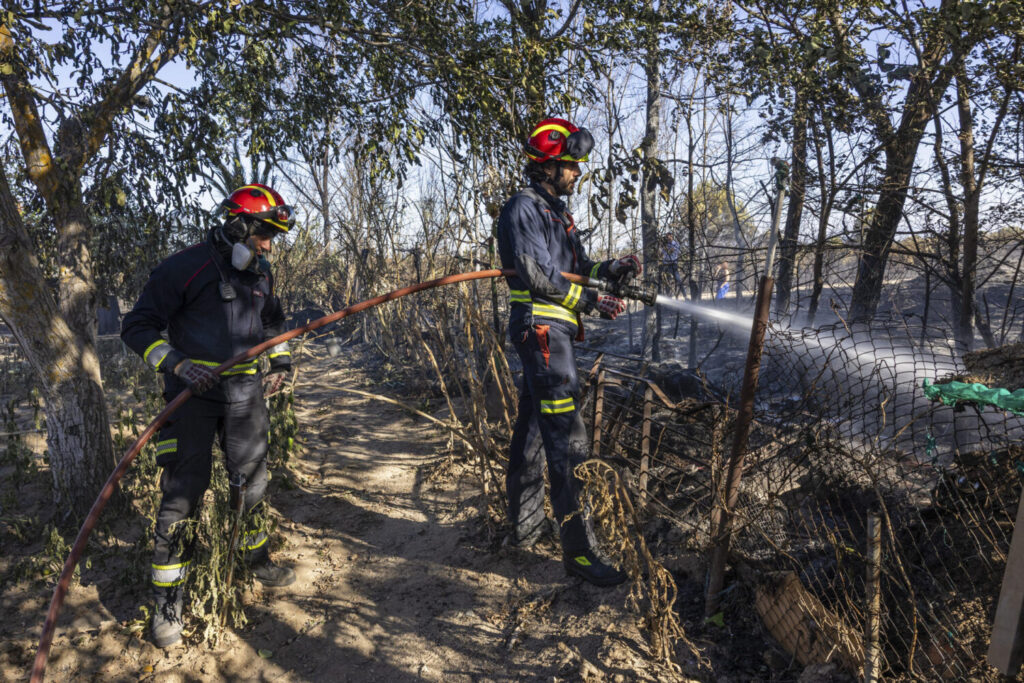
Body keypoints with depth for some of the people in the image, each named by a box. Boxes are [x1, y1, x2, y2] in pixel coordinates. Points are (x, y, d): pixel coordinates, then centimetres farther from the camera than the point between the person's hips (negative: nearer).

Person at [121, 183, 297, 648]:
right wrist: (177, 365, -25)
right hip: (193, 396, -5)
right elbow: (137, 327, -10)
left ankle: (254, 558, 38)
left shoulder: (260, 274, 8)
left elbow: (273, 323, 25)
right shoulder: (184, 267, -12)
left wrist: (281, 362, 11)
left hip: (245, 395, 6)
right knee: (182, 493, -4)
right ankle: (168, 601, 12)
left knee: (251, 483, 15)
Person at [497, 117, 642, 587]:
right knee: (566, 437, -11)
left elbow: (576, 266, 18)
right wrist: (594, 301, -15)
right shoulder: (523, 209, -10)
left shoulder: (557, 212, 20)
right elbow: (539, 277, -18)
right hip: (540, 328, -10)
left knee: (531, 429, 15)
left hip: (554, 331, 10)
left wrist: (615, 268, 2)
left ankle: (525, 526, 29)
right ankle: (578, 549, -5)